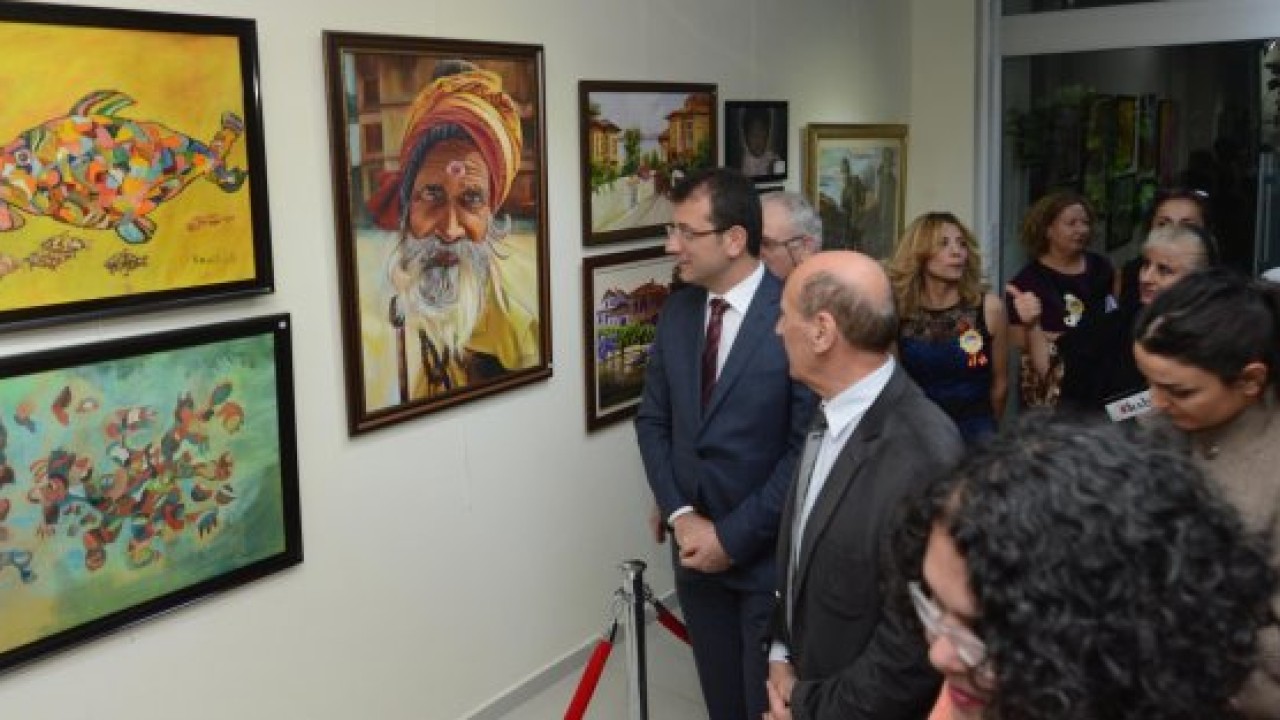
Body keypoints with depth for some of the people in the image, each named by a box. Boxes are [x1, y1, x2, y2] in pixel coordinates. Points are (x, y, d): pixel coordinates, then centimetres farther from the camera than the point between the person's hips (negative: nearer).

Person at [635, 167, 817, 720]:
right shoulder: (677, 311, 3)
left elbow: (806, 446, -18)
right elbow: (652, 420, 7)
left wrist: (734, 535, -15)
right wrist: (681, 516, -5)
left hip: (769, 554, -5)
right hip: (697, 549, 6)